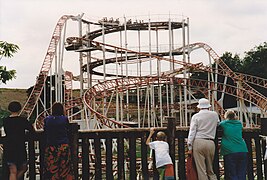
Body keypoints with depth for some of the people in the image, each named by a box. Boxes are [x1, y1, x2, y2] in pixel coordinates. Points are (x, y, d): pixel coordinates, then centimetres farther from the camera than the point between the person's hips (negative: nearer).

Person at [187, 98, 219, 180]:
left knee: (201, 170, -2)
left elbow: (192, 132, -2)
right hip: (211, 143, 3)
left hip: (198, 142, -3)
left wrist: (190, 147, -1)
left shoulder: (196, 116, 3)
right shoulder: (215, 115, 11)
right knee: (210, 170, 11)